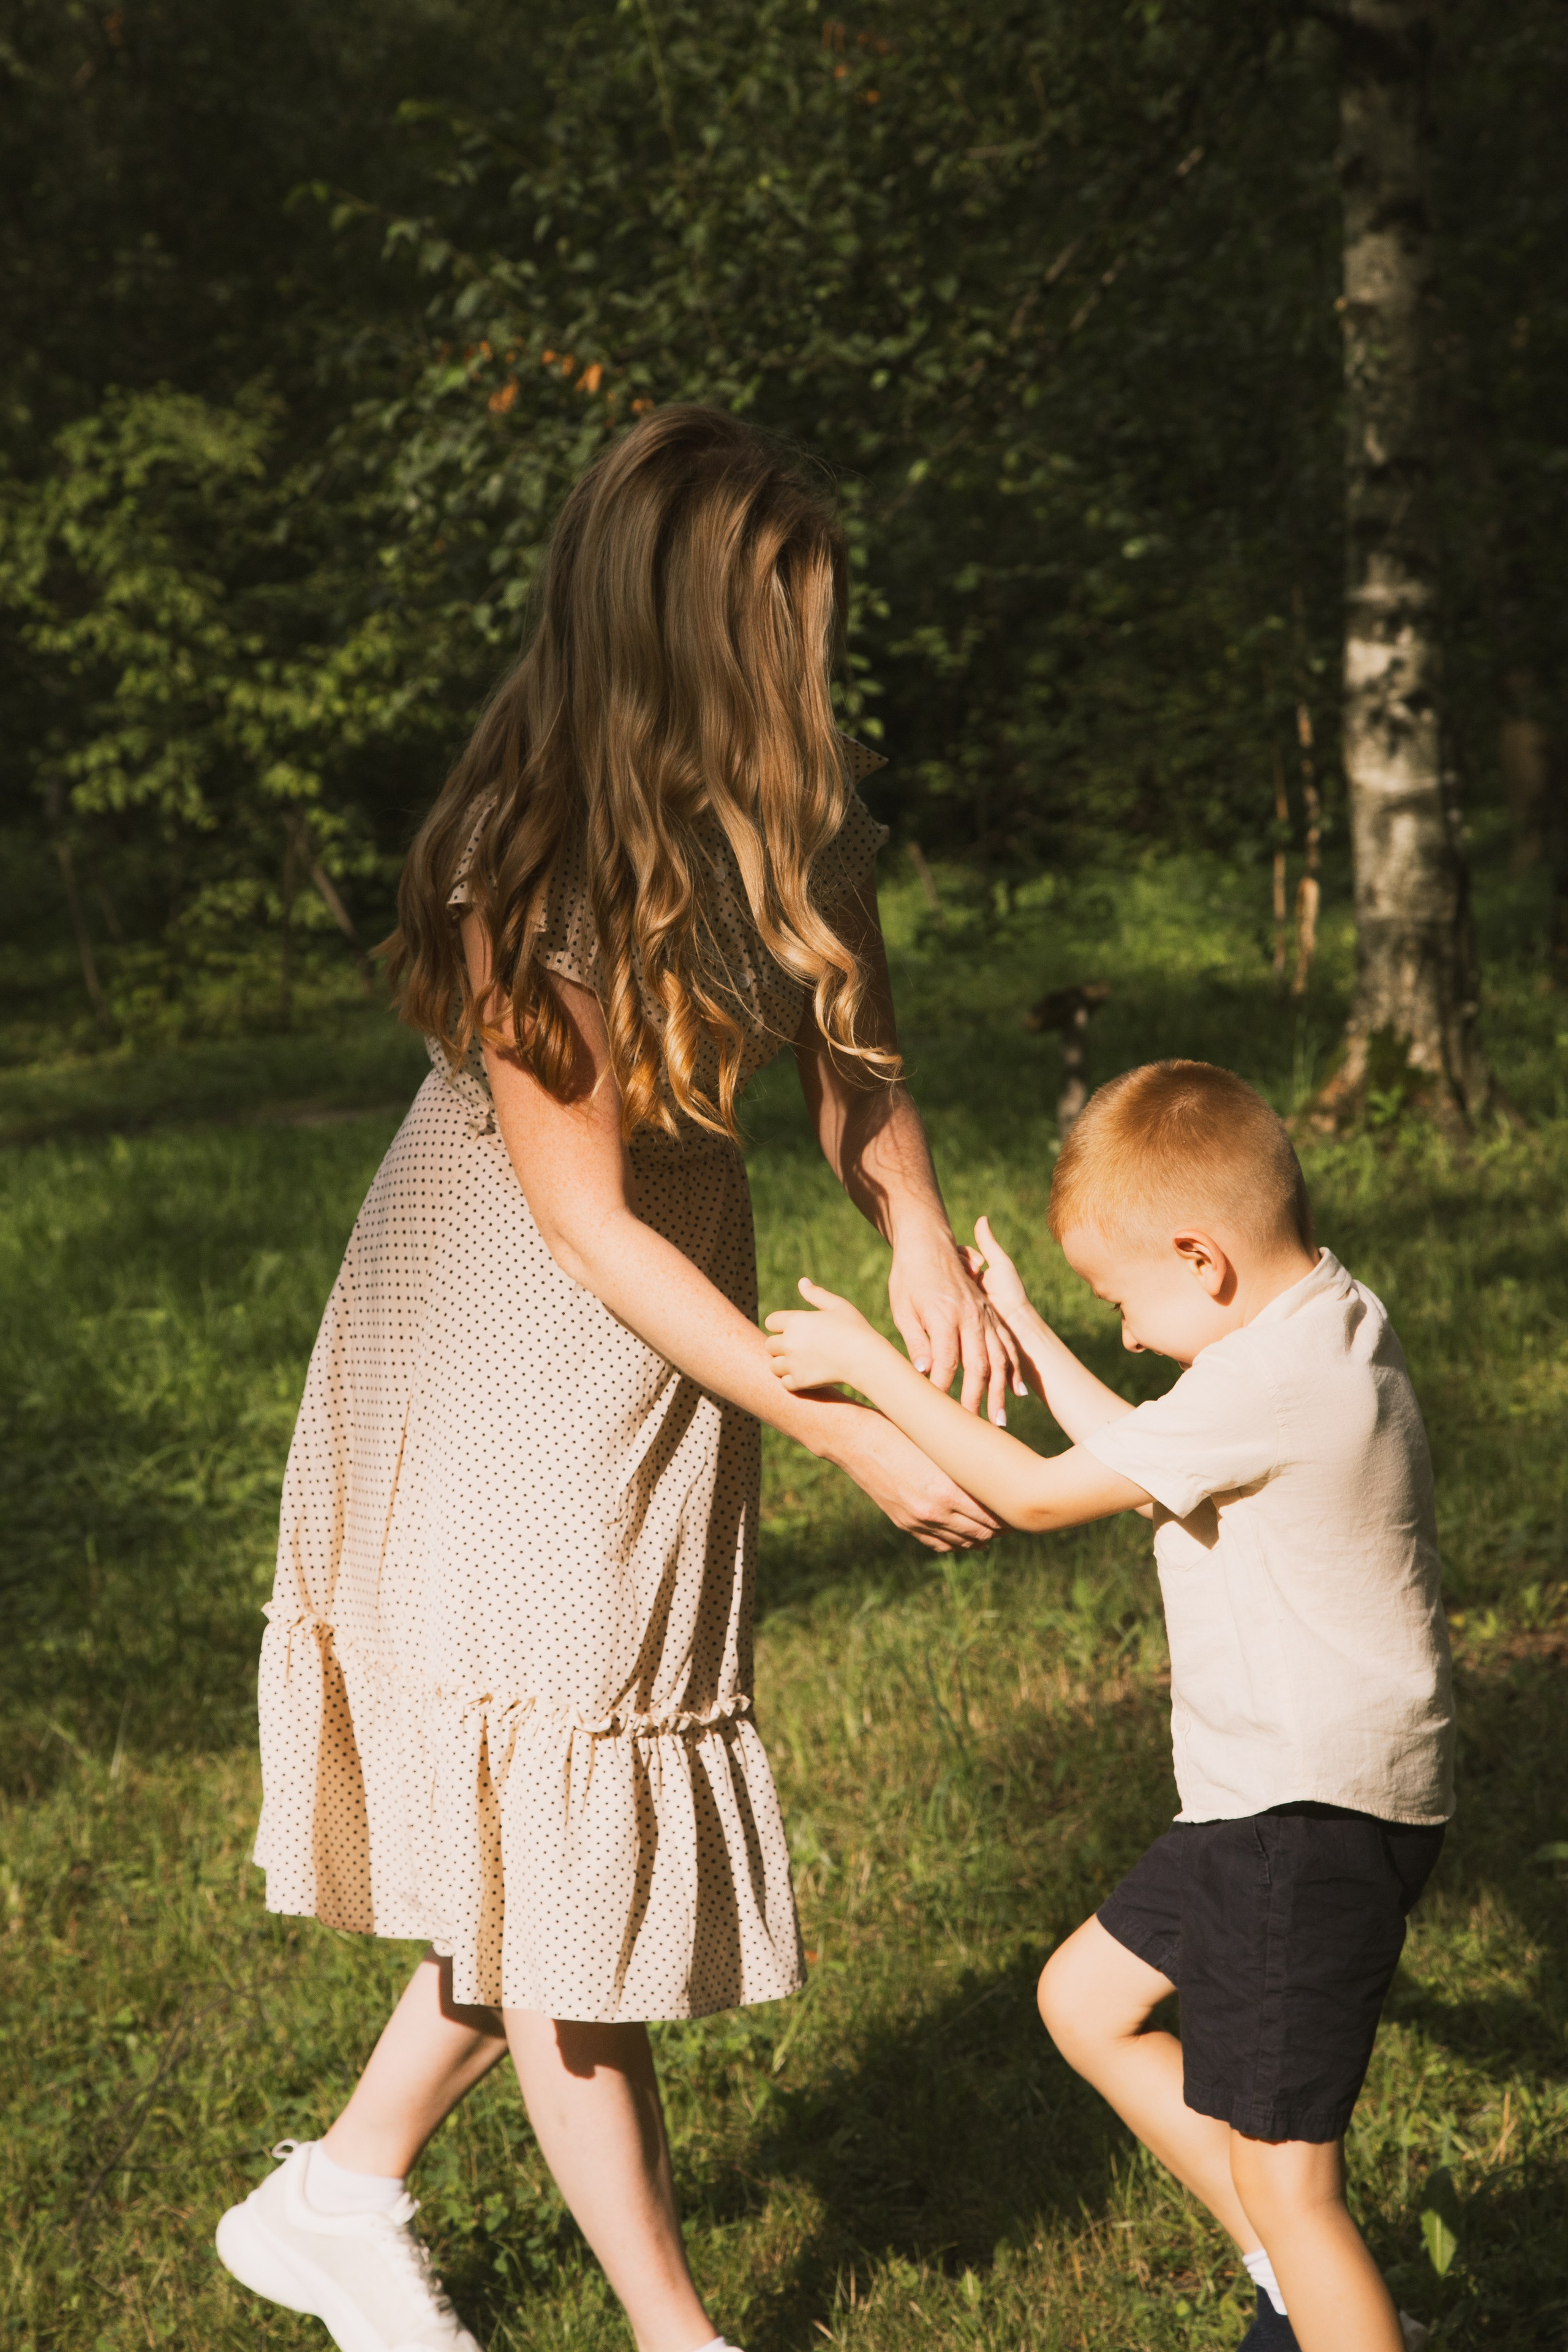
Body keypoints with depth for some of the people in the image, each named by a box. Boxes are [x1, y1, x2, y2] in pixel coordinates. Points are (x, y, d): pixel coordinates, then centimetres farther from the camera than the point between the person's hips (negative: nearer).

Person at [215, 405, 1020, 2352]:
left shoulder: (790, 809, -7)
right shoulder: (529, 875, -27)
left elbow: (847, 1044, 4)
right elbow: (587, 1221, -22)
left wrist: (915, 1230, -18)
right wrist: (841, 1428, -22)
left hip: (675, 1322, 8)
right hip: (512, 1342, -7)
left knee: (576, 1829, 14)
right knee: (559, 1834, 4)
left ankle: (340, 2193, 32)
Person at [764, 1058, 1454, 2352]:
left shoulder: (1272, 1380, -24)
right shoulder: (1332, 1324, 6)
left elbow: (1039, 1493, -16)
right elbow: (1143, 1455, 19)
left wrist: (870, 1364, -7)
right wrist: (1023, 1334, 20)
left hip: (1319, 1820, -11)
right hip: (1274, 1800, 11)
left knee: (1284, 2178, -4)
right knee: (1087, 1997, 22)